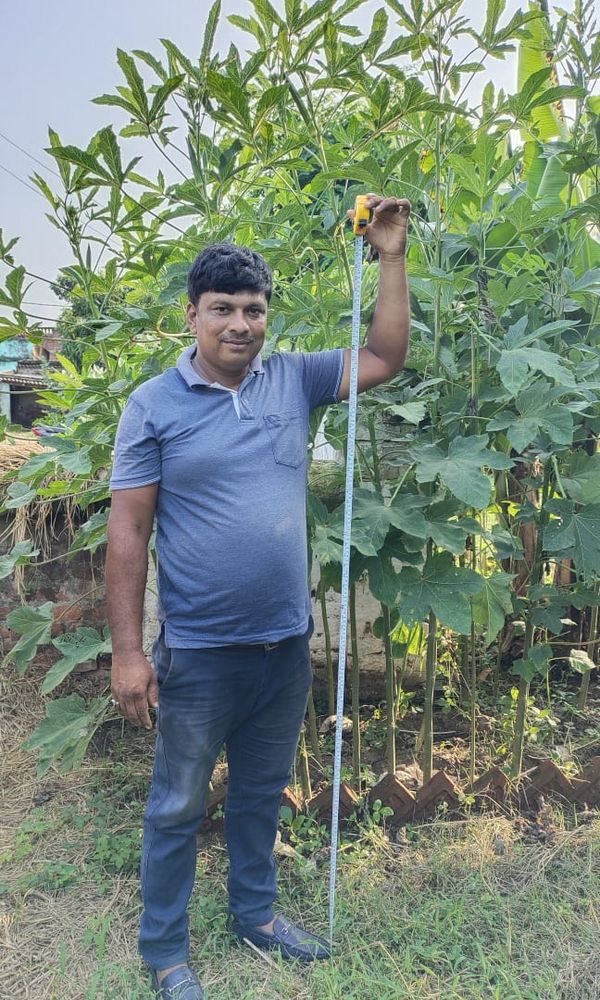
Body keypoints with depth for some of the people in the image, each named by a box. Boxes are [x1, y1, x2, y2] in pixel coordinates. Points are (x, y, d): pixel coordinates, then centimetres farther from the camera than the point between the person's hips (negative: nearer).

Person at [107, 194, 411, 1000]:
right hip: (199, 652, -4)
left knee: (262, 791, 23)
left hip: (287, 641, 4)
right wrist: (127, 652, -11)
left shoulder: (293, 380, 2)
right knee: (178, 806, 14)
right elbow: (127, 532, -9)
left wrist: (391, 259, -2)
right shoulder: (154, 405, -8)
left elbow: (385, 359, 5)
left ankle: (255, 910, 47)